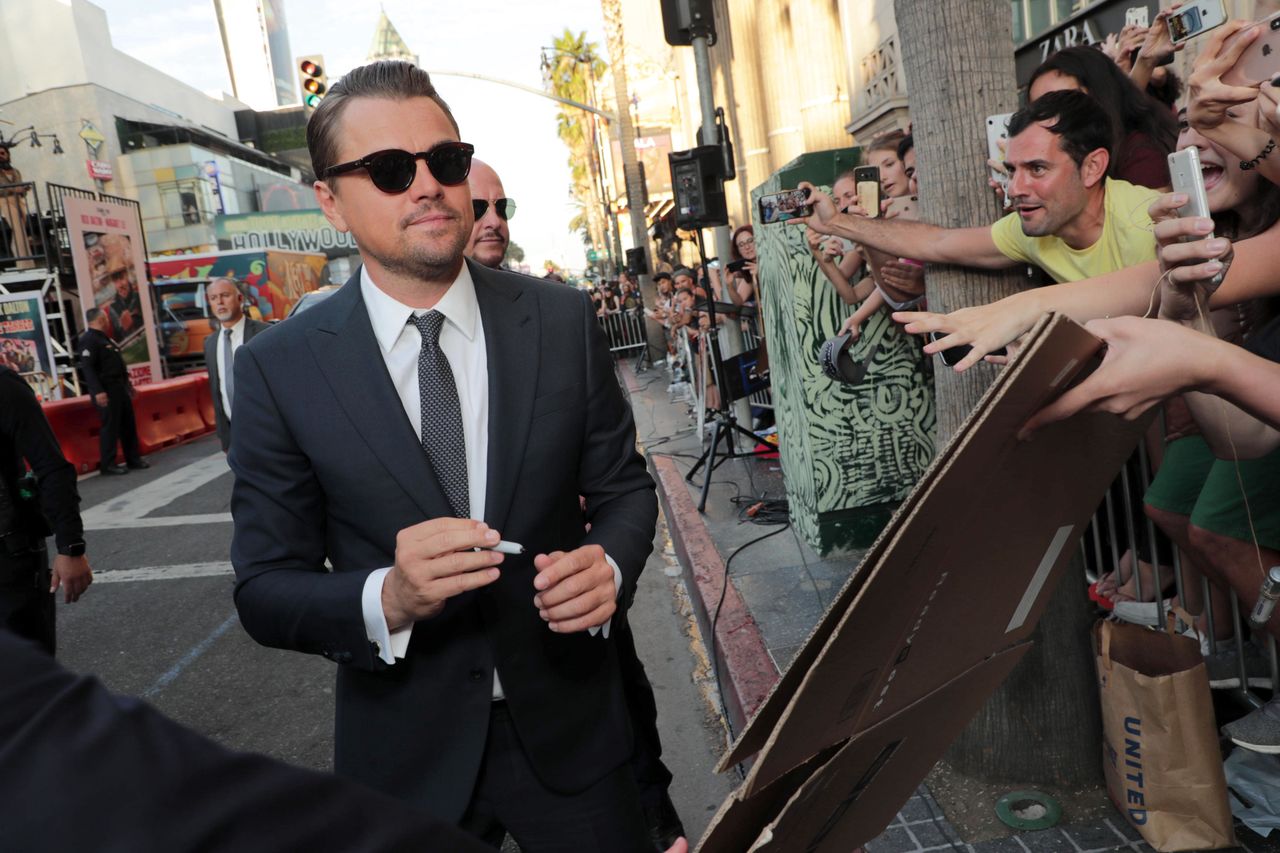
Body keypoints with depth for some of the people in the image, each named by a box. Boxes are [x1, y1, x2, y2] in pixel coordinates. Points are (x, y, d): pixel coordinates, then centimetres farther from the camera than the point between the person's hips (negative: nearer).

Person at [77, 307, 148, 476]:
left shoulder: (105, 339, 19)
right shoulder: (88, 340, -13)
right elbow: (87, 368, -21)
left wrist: (128, 384, 24)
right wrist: (97, 391, -28)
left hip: (119, 388, 10)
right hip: (106, 391, -10)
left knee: (128, 424, 12)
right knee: (110, 427, -6)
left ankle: (133, 458, 20)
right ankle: (108, 464, 1)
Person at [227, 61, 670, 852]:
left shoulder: (563, 320, -7)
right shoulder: (279, 370, -10)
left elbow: (623, 484, 2)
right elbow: (265, 589, -7)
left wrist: (608, 565, -19)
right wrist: (388, 600, -26)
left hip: (568, 723, 1)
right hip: (406, 753, 0)